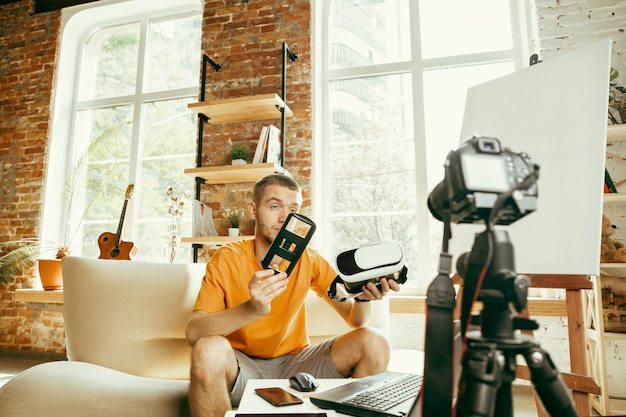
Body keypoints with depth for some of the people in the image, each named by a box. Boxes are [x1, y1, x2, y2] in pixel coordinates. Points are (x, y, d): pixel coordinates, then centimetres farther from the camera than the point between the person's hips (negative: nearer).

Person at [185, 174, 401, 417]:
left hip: (294, 362, 3)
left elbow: (355, 320, -4)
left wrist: (365, 296, -28)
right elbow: (192, 332, -24)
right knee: (208, 349, -34)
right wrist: (252, 309, -42)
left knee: (373, 344, -16)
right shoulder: (227, 259, -12)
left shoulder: (309, 260, -3)